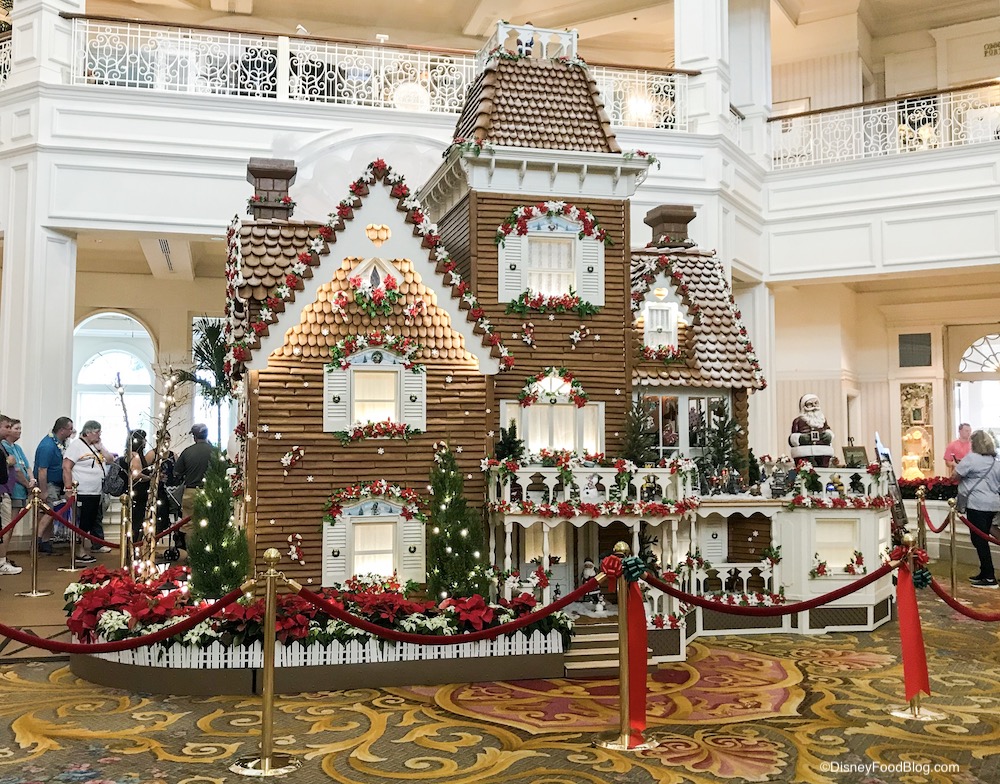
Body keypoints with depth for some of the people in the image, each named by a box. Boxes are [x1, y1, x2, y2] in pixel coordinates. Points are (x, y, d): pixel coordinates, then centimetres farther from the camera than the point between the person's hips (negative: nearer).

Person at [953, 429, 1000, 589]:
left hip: (977, 504, -8)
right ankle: (985, 572, 21)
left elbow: (955, 475, -7)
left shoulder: (971, 458, -9)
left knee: (979, 540, -5)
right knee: (983, 539, 15)